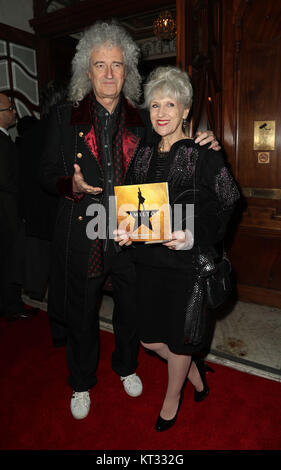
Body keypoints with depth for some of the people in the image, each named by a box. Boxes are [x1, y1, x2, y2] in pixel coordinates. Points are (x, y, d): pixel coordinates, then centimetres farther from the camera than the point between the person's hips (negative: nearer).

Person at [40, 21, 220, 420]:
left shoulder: (140, 122, 5)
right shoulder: (65, 118, 1)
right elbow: (48, 175, 2)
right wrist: (72, 184, -21)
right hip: (82, 237, -1)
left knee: (131, 311, 18)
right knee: (81, 316, 14)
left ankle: (127, 366, 49)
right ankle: (82, 383, 42)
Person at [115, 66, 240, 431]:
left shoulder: (205, 155, -8)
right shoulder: (143, 156, 8)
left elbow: (224, 210, -9)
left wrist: (193, 237, -25)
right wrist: (126, 231, -7)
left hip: (189, 263, -5)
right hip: (149, 260, 6)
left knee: (179, 338, 11)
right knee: (149, 339, 14)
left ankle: (173, 396, 43)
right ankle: (194, 370, 45)